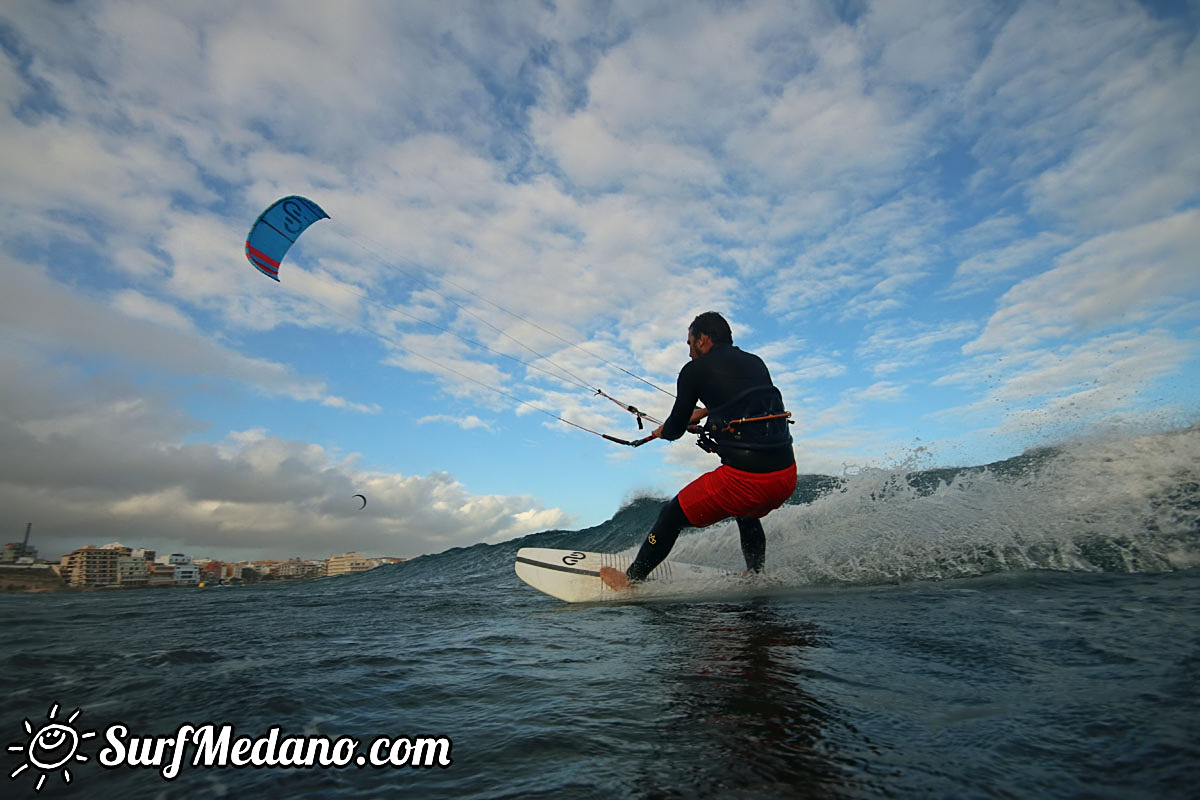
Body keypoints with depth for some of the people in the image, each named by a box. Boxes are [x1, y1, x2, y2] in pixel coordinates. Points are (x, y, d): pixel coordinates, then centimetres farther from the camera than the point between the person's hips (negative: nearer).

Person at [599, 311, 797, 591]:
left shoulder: (695, 369, -1)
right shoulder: (757, 363, 16)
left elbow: (674, 430, 6)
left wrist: (663, 431, 30)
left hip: (745, 477, -6)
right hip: (787, 475, 7)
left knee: (673, 515, 13)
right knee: (747, 514, 38)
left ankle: (631, 579, 25)